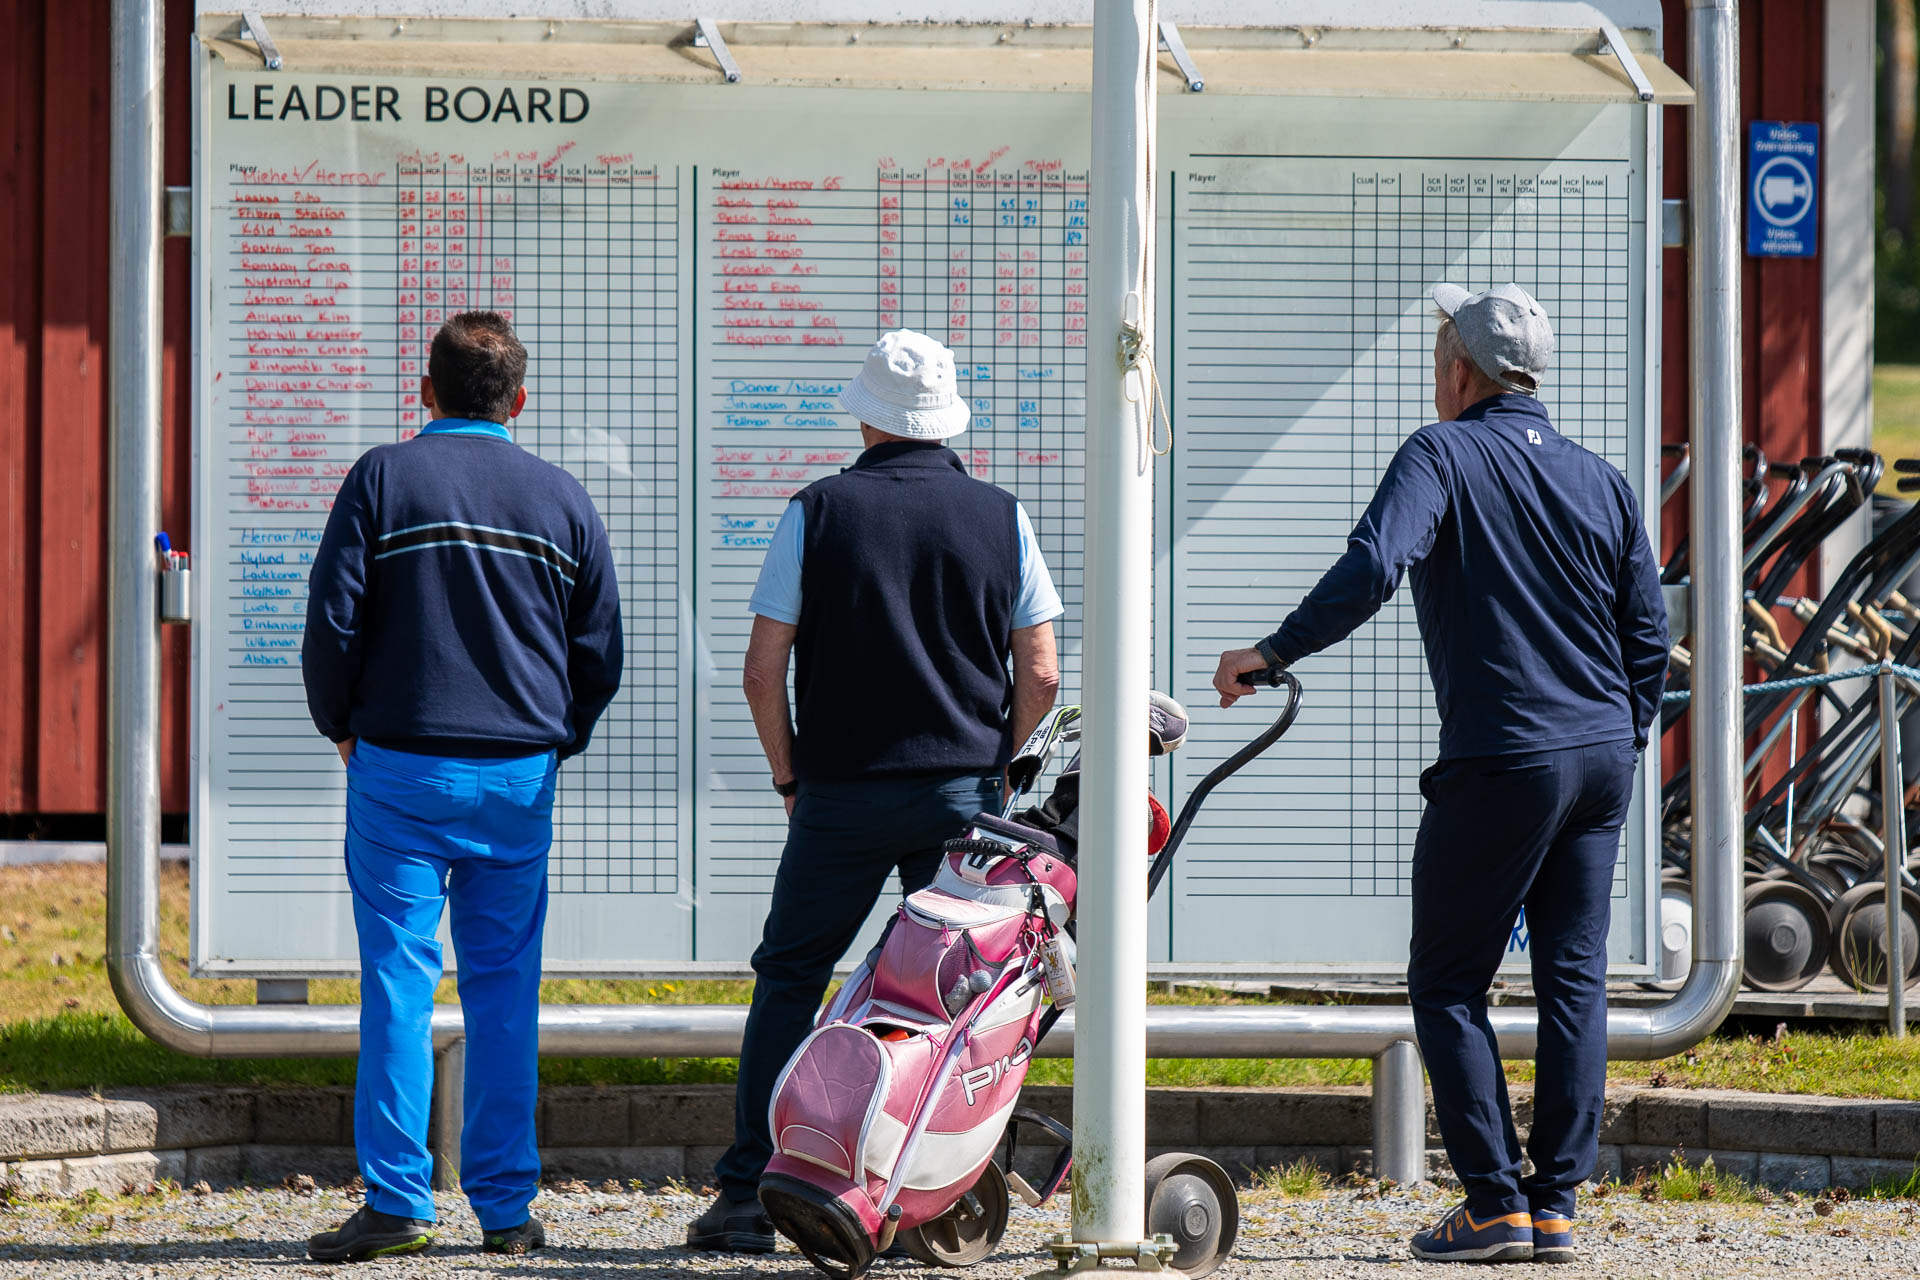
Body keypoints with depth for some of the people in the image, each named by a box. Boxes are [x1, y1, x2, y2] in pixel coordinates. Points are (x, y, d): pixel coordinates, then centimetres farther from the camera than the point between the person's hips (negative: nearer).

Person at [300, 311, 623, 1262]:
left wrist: (340, 725, 10)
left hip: (403, 765, -3)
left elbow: (334, 620, -5)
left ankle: (397, 1200, -8)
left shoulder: (384, 479, -2)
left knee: (399, 979, -2)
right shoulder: (561, 499, 7)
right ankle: (506, 1208, 6)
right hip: (521, 776, 3)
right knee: (505, 985, 7)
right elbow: (601, 652, 9)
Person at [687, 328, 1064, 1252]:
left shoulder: (819, 511, -2)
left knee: (789, 980, 7)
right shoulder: (1000, 517, 3)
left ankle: (747, 1194, 0)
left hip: (841, 795, -1)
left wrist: (790, 776, 9)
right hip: (966, 795, 1)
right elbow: (1040, 675, 1)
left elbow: (762, 670, -3)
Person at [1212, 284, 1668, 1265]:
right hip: (1602, 760, 6)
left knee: (1447, 983, 3)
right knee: (1573, 979, 8)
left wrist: (1270, 655, -15)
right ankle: (1557, 1207, 6)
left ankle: (1495, 1203, -4)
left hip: (1500, 762, -6)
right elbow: (1647, 632, 13)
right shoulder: (1600, 480, 12)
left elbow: (1371, 568, -22)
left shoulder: (1443, 455, -6)